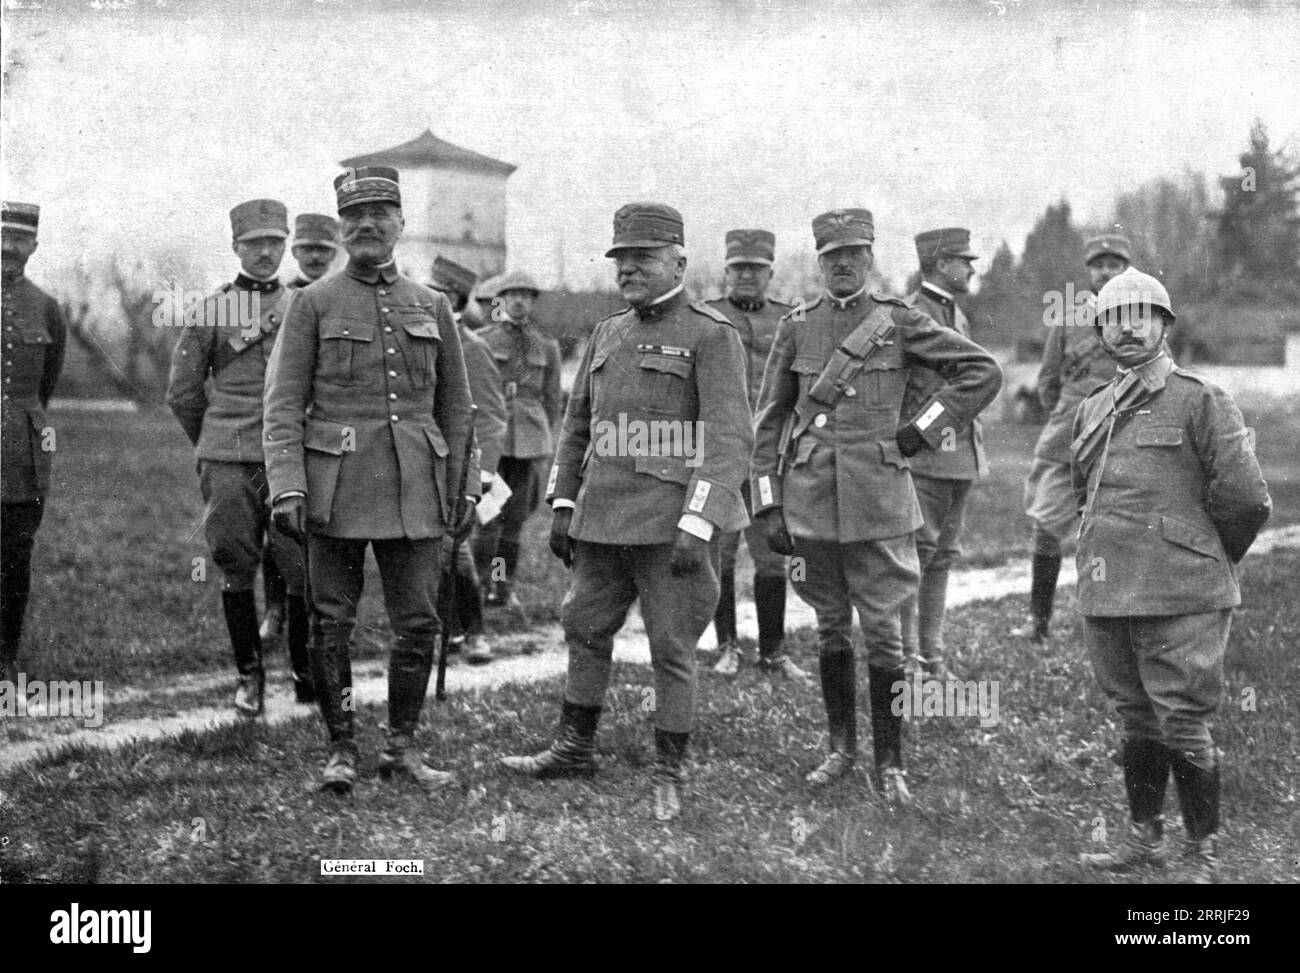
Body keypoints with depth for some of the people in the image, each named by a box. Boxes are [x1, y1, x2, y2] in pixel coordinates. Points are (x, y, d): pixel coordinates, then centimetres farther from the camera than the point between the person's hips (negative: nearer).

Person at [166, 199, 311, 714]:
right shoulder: (208, 312, 6)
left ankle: (306, 673, 12)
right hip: (228, 464, 0)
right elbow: (182, 392, 12)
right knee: (236, 570, 2)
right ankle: (249, 675, 15)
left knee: (305, 571, -4)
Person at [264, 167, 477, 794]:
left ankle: (402, 747, 16)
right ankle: (342, 749, 14)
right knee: (331, 624, 2)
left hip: (414, 491, 3)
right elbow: (284, 403, -2)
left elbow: (455, 406, 15)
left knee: (419, 622, 3)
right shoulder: (314, 304, 3)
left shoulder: (431, 307, 11)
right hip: (336, 489, -2)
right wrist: (287, 487, -11)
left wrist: (463, 486, 10)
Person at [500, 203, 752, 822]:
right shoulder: (607, 336, 13)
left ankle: (669, 779, 10)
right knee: (584, 629, 15)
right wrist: (563, 506, 12)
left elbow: (729, 439, -15)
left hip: (674, 524, -7)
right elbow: (577, 425, 19)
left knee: (672, 650, -1)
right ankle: (574, 750, 30)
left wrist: (697, 524, -23)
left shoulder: (712, 337, -8)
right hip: (604, 520, 7)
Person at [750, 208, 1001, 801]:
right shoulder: (795, 327, 5)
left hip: (878, 501, -2)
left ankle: (890, 763, 7)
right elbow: (769, 420, 7)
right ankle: (842, 748, 24)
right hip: (811, 500, 2)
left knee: (882, 631, -1)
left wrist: (924, 429, -2)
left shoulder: (899, 322, 0)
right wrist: (768, 506, 2)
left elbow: (983, 372, 2)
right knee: (831, 629, 11)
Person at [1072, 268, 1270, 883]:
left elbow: (1245, 500, -7)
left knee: (1183, 727, -3)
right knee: (1136, 719, 15)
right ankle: (1144, 835, 27)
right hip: (1106, 596, 6)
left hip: (1181, 600, -6)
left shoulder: (1200, 401, -6)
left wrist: (1203, 559, 4)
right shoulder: (1091, 413, 13)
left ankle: (1203, 853, 9)